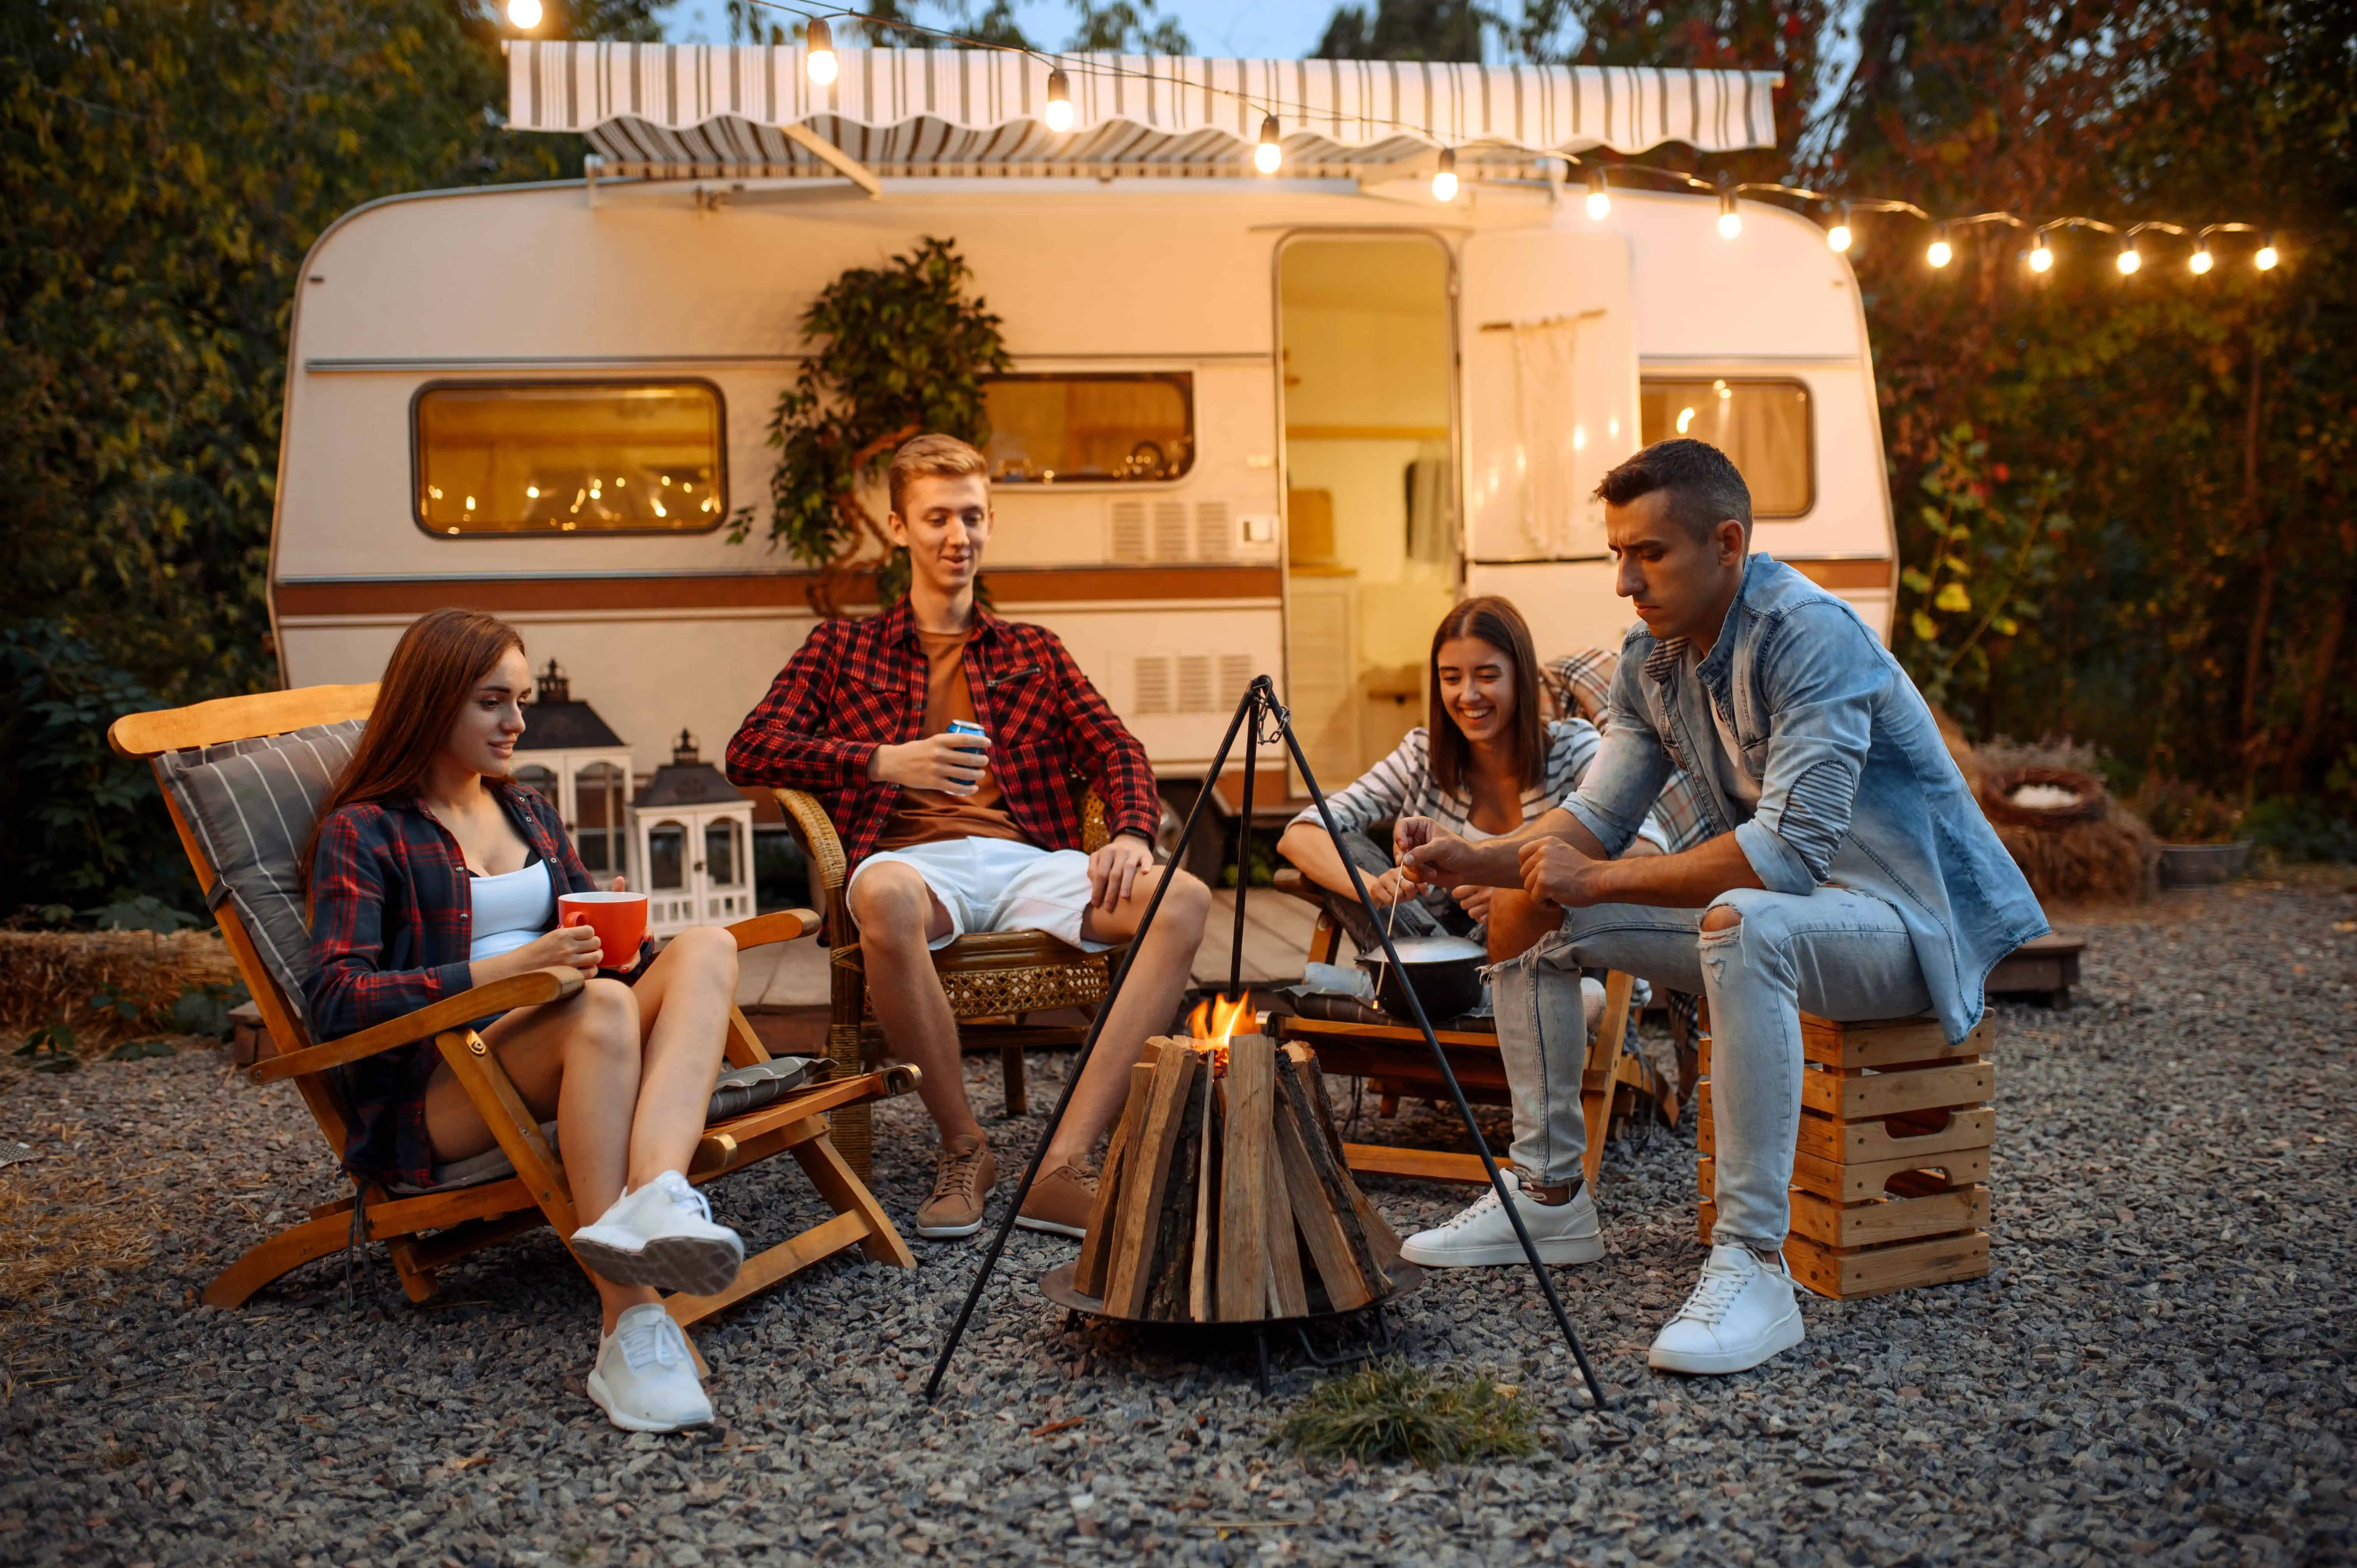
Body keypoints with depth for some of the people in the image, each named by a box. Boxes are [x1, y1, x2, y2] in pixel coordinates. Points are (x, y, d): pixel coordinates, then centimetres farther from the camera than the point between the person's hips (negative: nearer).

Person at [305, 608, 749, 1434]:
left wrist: (610, 930, 2)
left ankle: (656, 1198, -51)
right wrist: (509, 968, -19)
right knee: (602, 1003, -37)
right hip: (438, 1093, -6)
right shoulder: (363, 833, 5)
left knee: (706, 946, -23)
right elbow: (335, 1001, -9)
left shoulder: (529, 812, 26)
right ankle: (631, 1328, -49)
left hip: (558, 1069, 6)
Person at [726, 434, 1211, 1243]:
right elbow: (751, 752, 7)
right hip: (917, 859, -2)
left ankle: (1060, 1166, -32)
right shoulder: (844, 648, 21)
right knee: (884, 894, -41)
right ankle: (964, 1148, -19)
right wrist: (884, 761, -10)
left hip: (1029, 863, 2)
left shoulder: (1033, 652, 28)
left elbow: (1114, 748, 14)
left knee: (1183, 898, -28)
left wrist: (1132, 833, -10)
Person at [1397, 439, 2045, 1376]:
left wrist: (1598, 880, -26)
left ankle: (1753, 1265, -36)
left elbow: (1790, 849, -32)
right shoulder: (1651, 660, 2)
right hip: (1782, 901, 9)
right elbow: (1597, 818, 6)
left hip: (1904, 914, -9)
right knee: (1526, 910, 3)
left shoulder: (1809, 634, -24)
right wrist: (1473, 859, -12)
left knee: (1744, 924, -41)